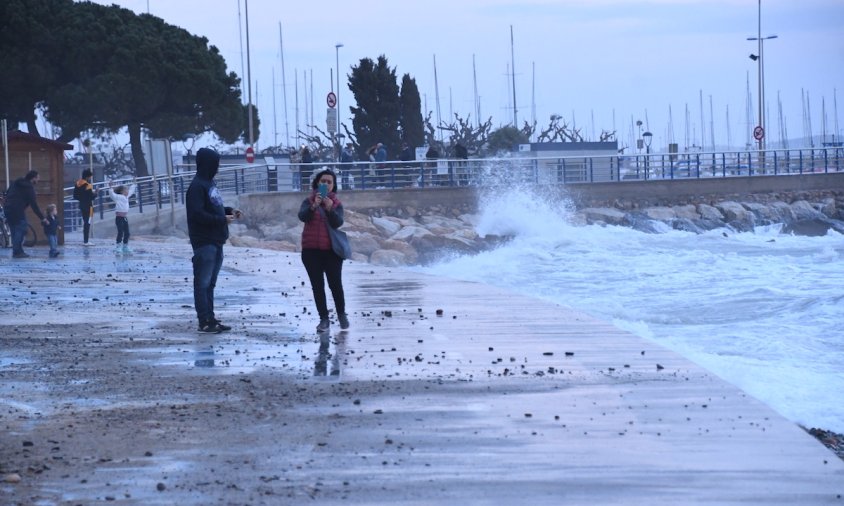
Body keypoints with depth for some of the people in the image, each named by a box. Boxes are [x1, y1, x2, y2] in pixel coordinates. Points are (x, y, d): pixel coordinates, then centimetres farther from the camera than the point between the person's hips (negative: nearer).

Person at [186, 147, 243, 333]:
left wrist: (230, 211, 8)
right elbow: (197, 214, -21)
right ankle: (205, 321, -3)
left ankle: (211, 319, 19)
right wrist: (222, 219, -17)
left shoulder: (209, 183, 14)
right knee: (203, 283, -5)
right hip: (204, 242, -10)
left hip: (216, 241, 10)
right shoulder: (197, 186, -15)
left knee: (210, 283, 14)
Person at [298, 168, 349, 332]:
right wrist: (314, 206, -35)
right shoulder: (309, 201, 1)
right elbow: (302, 216, -17)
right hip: (311, 250, 1)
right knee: (317, 285, 2)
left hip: (331, 250, -1)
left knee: (335, 284, -1)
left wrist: (330, 209, -31)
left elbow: (338, 222, -14)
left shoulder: (336, 203, 2)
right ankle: (324, 319, 7)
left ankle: (342, 314, 18)